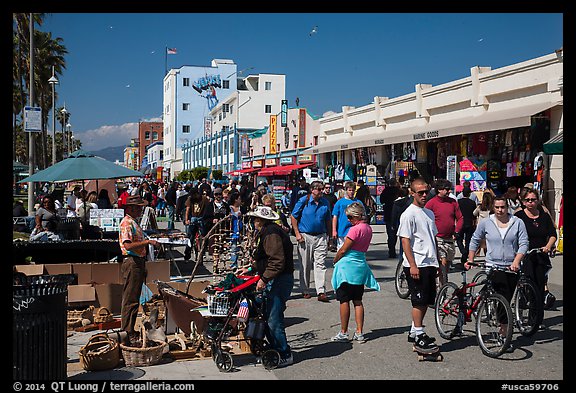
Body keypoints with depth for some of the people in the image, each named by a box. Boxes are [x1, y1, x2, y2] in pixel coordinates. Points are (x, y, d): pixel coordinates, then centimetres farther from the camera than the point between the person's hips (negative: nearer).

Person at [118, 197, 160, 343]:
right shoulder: (126, 223, -13)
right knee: (130, 300, -7)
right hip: (131, 262, -10)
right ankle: (128, 333, -2)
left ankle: (130, 330, 20)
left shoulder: (134, 222, 19)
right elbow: (128, 245, -24)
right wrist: (147, 241, -23)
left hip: (138, 262, 10)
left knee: (134, 299, 13)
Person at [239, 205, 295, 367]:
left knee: (274, 320, -7)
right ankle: (276, 350, 22)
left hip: (280, 281, -11)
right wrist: (251, 269, 27)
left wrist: (264, 279, -22)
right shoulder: (266, 232, 18)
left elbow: (277, 261, -24)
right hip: (275, 281, 11)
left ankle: (285, 355, 2)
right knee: (267, 317, 13)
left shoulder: (271, 234, -16)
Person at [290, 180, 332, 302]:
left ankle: (321, 292, -6)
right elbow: (293, 217, 1)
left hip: (321, 236, 2)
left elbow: (328, 220, 16)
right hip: (305, 236, -2)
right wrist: (297, 234, -5)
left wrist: (329, 236, 13)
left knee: (320, 264, -5)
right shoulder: (303, 201, -4)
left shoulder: (325, 203, 6)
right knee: (305, 265, 6)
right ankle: (305, 291, 19)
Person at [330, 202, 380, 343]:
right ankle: (359, 333, 11)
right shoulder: (368, 228, 8)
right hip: (361, 266, 8)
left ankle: (343, 333, 6)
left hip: (347, 266, -8)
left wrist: (335, 261, 4)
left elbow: (343, 250, -14)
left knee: (344, 300, 1)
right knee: (357, 301, 11)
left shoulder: (355, 229, -17)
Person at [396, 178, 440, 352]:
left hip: (429, 263, 8)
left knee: (427, 300, 13)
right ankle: (419, 336, 4)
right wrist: (412, 265, -19)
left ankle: (414, 331, 24)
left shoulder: (429, 213, 16)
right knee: (419, 301, -4)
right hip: (417, 265, -8)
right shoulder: (409, 214, -10)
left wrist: (437, 260, 19)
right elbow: (405, 240, -14)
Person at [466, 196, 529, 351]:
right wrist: (470, 260, 10)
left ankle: (503, 330, 26)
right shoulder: (485, 223, 3)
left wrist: (516, 262, -15)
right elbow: (475, 240, 14)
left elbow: (524, 243, -2)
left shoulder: (518, 223, 3)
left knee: (505, 301, 10)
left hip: (512, 268, 2)